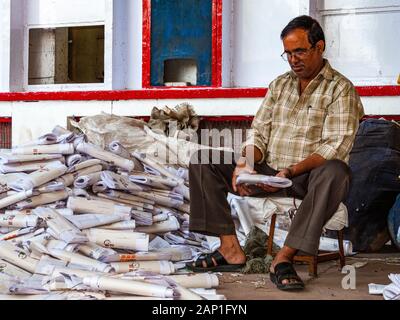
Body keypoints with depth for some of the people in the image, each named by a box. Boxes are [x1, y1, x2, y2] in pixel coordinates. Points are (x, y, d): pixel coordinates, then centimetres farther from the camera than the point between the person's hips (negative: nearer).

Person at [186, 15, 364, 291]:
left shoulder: (340, 89, -2)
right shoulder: (279, 85, 16)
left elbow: (335, 146, -14)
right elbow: (259, 134, 11)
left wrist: (291, 171, -26)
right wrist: (244, 164, -11)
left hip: (308, 176, -5)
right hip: (267, 173, 5)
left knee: (335, 172, -40)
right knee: (202, 160, -9)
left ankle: (285, 257, -37)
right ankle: (230, 249, -18)